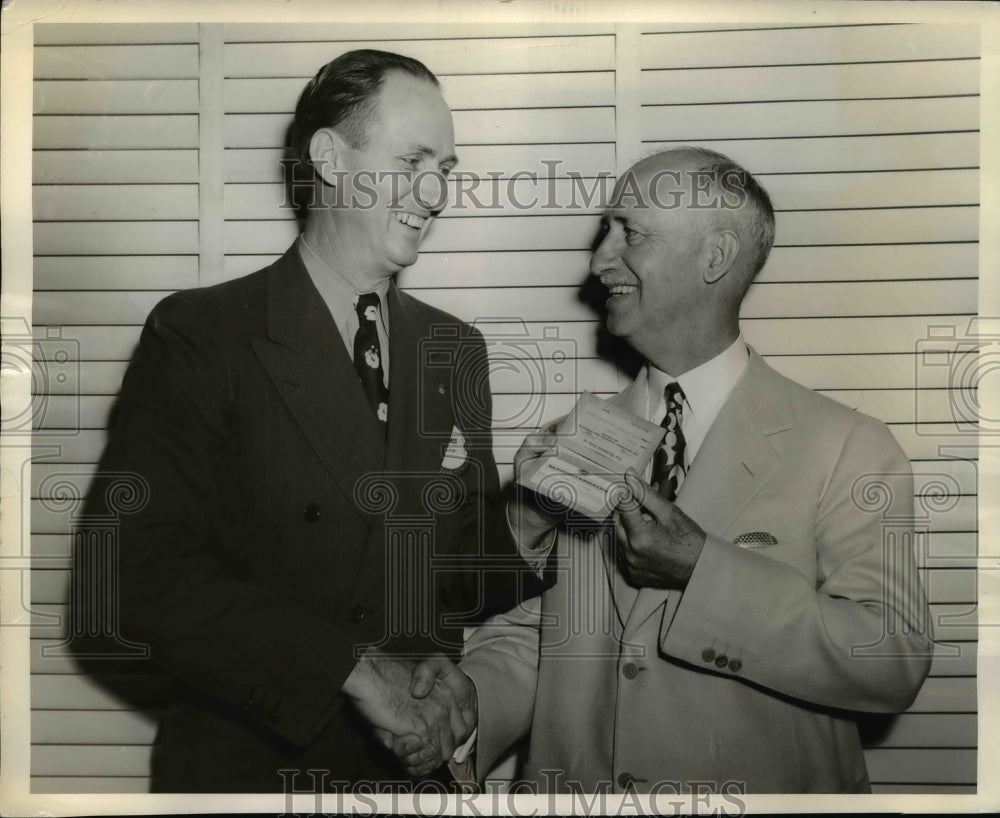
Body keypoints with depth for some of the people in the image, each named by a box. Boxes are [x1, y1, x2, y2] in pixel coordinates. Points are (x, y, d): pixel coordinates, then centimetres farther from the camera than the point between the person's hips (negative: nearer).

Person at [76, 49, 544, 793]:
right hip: (251, 765, -4)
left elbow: (478, 551, 8)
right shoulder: (198, 335, -11)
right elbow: (134, 568, -20)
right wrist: (351, 664, -26)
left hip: (422, 757, 5)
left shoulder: (456, 350, 5)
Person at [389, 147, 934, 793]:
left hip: (762, 784, -2)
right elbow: (526, 633, 9)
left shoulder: (850, 450, -3)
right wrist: (469, 697, -9)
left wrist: (702, 570, -16)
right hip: (569, 785, 3)